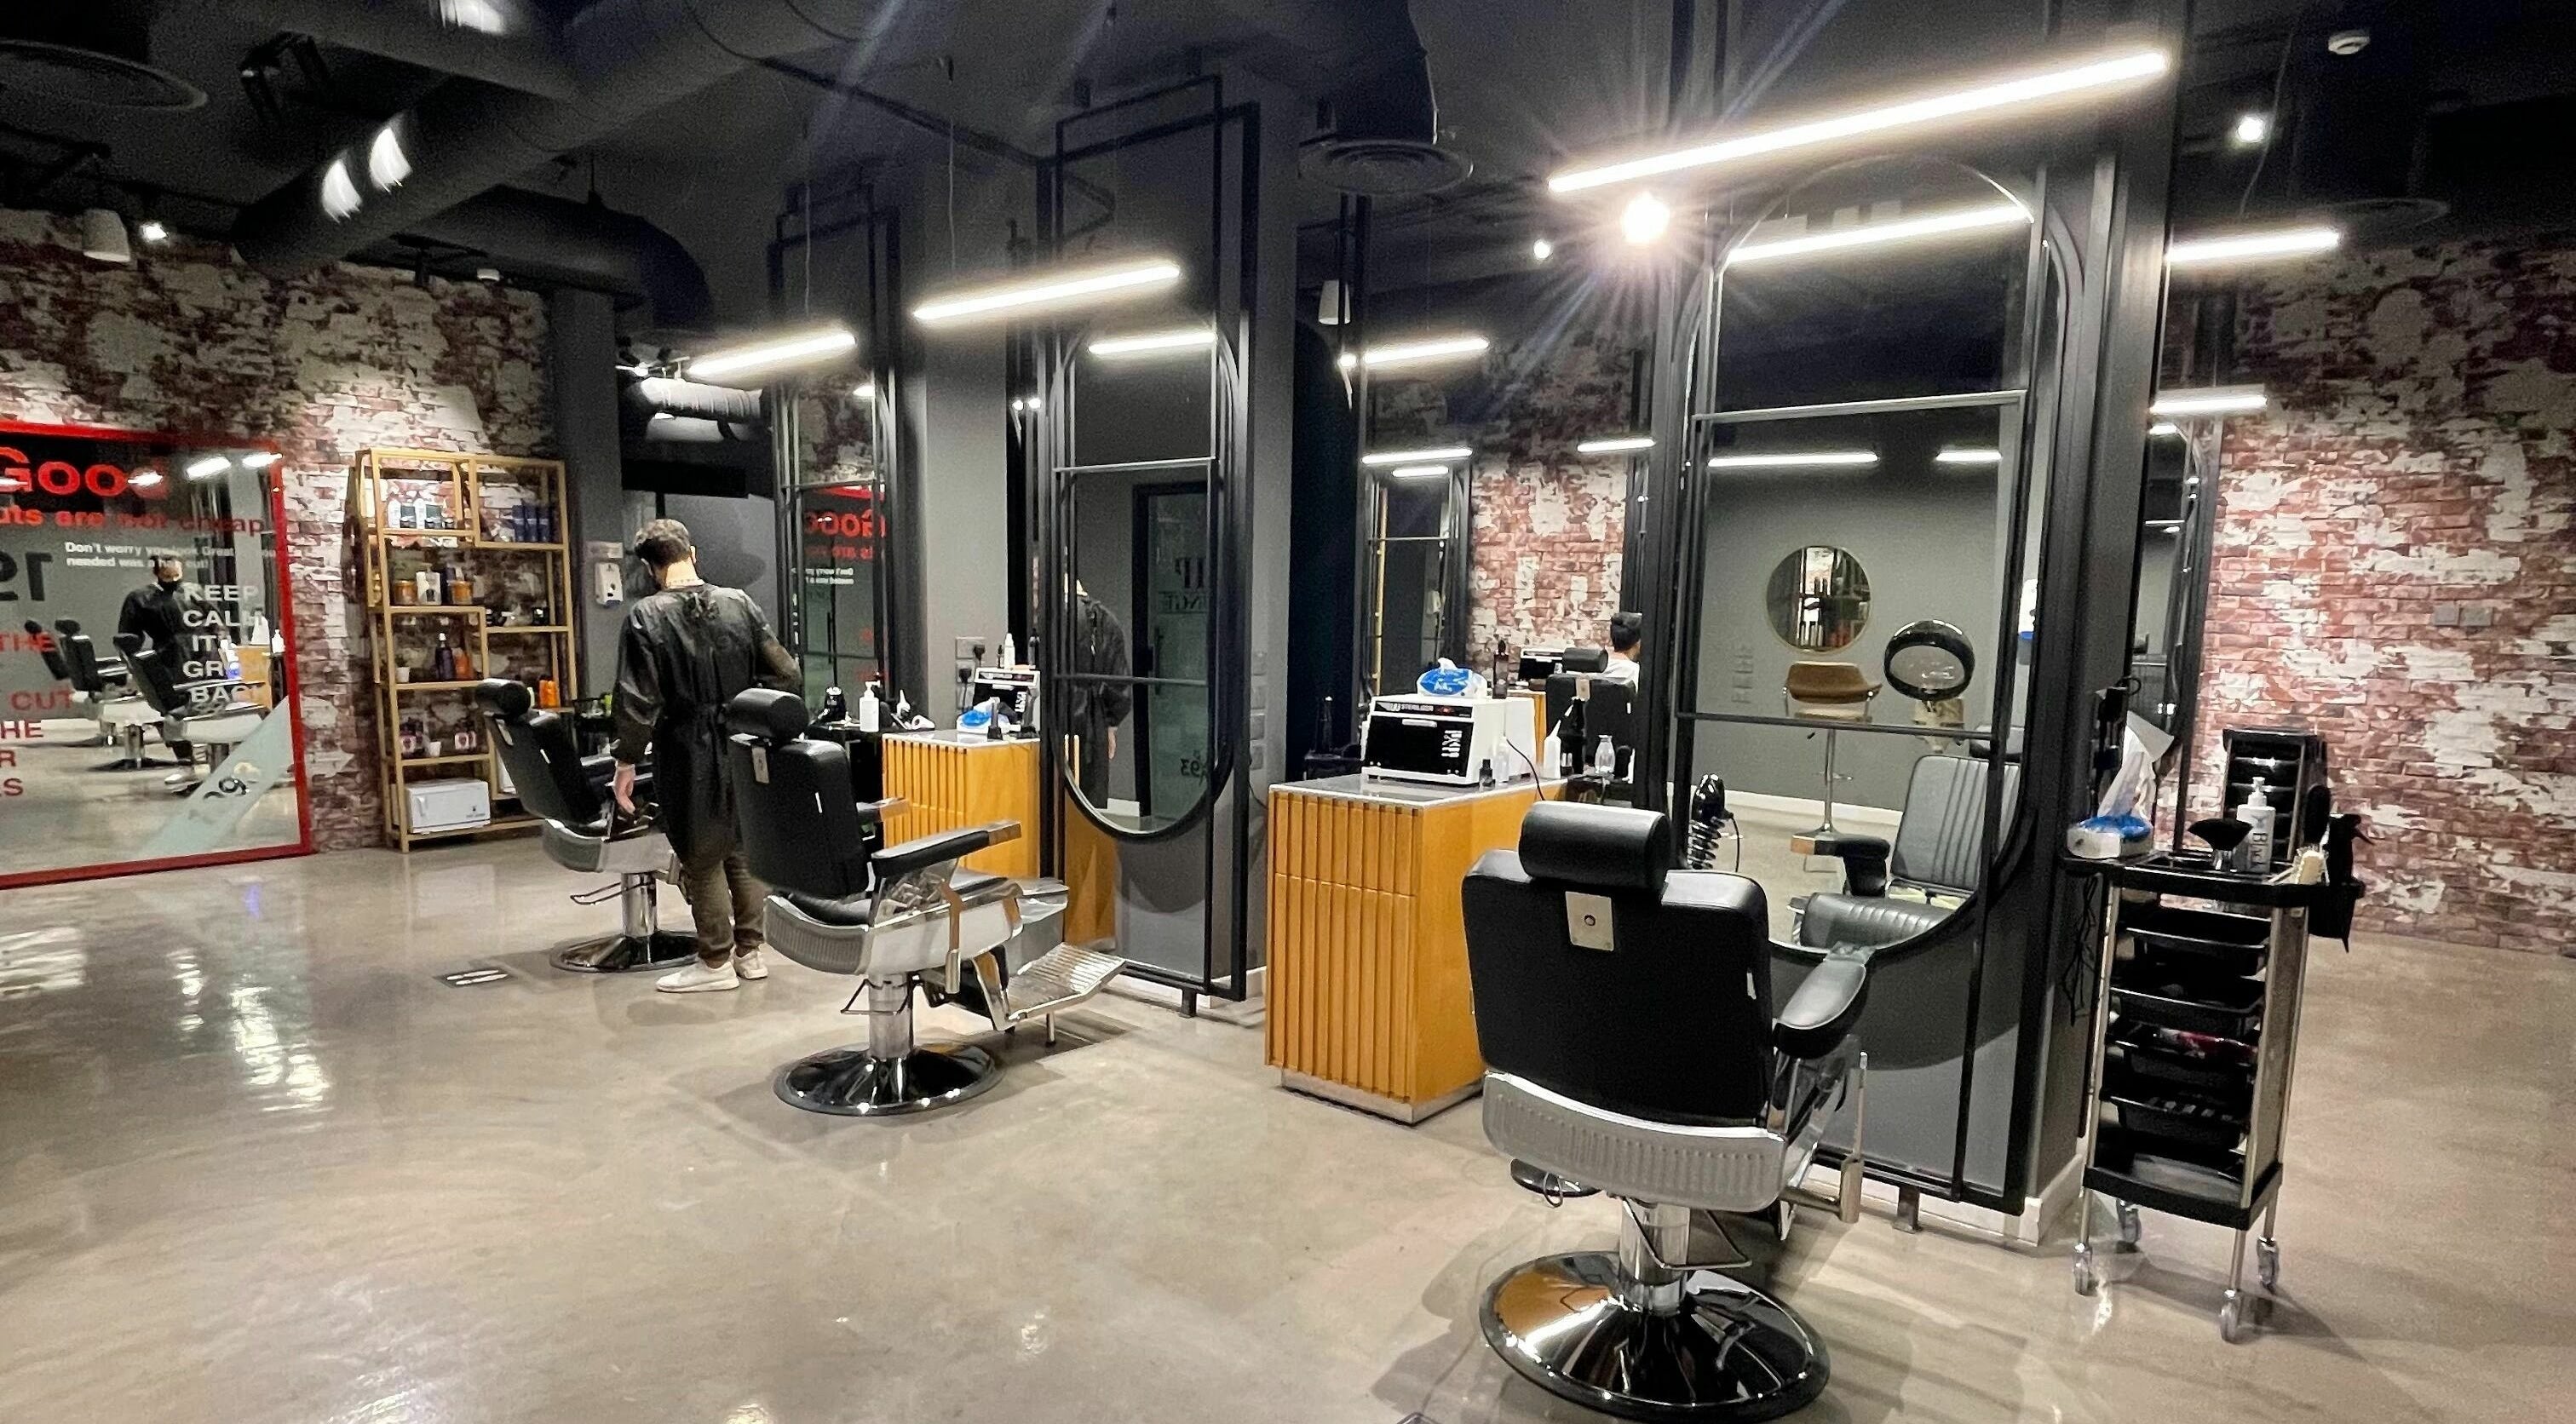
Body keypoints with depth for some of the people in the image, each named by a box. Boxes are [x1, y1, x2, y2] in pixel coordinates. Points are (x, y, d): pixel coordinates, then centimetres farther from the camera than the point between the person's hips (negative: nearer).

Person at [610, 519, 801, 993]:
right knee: (745, 851, 15)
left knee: (703, 859, 8)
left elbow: (637, 700, -12)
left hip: (689, 756, -4)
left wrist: (627, 761, -3)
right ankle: (749, 951, 22)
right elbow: (784, 675, 0)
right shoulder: (740, 603, 0)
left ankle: (716, 963, 16)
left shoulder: (646, 616, -10)